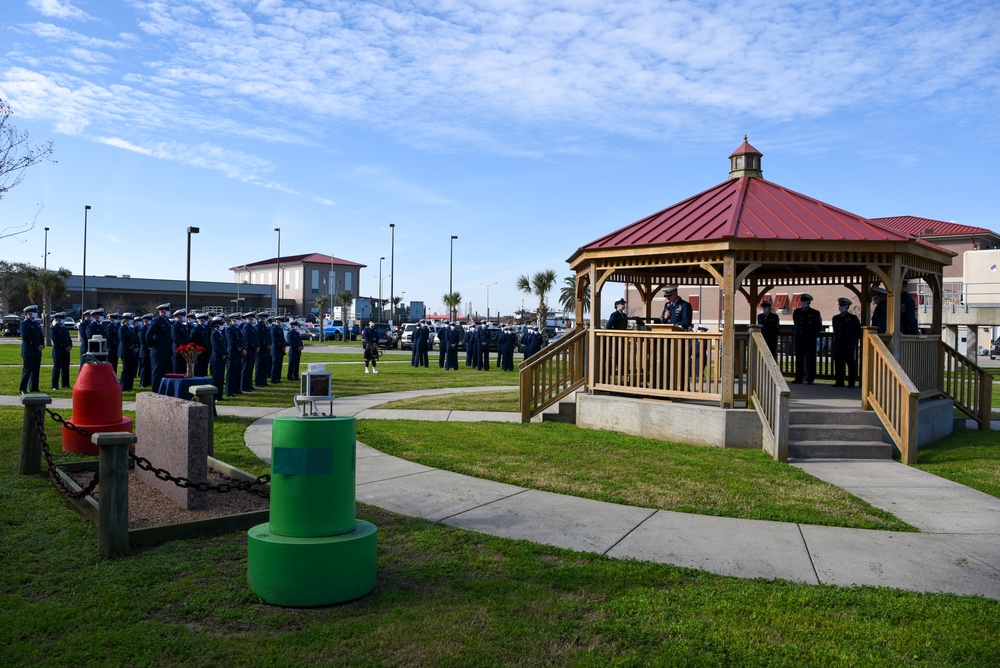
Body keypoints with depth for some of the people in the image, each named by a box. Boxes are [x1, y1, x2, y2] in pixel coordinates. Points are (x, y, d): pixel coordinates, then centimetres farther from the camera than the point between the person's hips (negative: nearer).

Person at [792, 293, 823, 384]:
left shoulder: (815, 313, 0)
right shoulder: (796, 312, 11)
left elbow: (819, 327, 9)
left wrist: (813, 335, 7)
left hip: (810, 340, -4)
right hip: (799, 339, 4)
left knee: (810, 359, -3)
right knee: (799, 359, 5)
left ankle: (810, 379, 0)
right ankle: (799, 378, 9)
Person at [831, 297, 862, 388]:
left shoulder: (853, 318, 0)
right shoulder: (835, 318, 15)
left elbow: (858, 332, 5)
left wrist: (854, 340, 7)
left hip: (849, 344, -5)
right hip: (838, 344, 5)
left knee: (851, 363, -5)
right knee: (838, 363, 4)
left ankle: (851, 383, -2)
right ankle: (839, 382, 10)